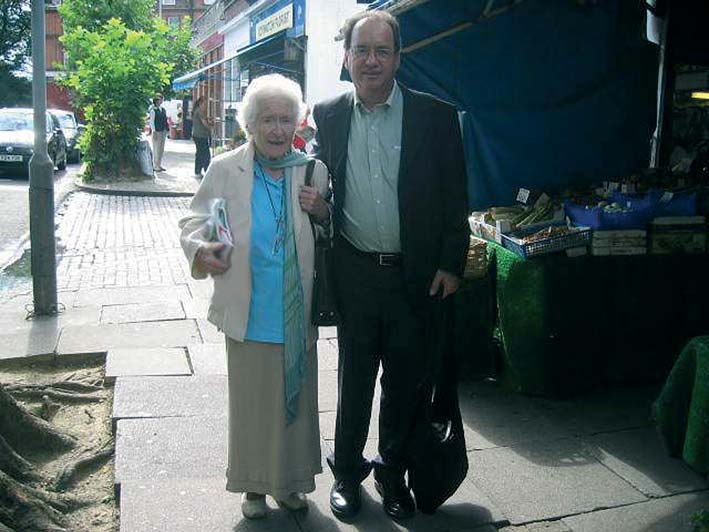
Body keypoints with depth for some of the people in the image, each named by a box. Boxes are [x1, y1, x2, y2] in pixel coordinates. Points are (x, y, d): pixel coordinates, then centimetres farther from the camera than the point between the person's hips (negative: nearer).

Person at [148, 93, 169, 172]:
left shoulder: (163, 109, 12)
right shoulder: (153, 110, -7)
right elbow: (151, 121, -9)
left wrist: (166, 130, 7)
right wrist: (154, 131, -14)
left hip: (163, 131, 7)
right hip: (157, 131, -7)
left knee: (161, 149, 11)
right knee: (156, 149, -3)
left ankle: (159, 165, 18)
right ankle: (155, 166, 3)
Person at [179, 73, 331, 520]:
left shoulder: (313, 170, 2)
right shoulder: (225, 170, -4)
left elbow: (335, 234, 12)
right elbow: (194, 224, 0)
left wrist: (322, 212, -11)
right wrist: (202, 253, -22)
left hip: (298, 315, 2)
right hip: (248, 315, -2)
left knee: (296, 398, 13)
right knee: (251, 401, 8)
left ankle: (289, 481, 32)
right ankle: (254, 484, 28)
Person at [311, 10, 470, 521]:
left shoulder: (436, 116, -4)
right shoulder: (328, 116, 3)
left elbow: (455, 198, -2)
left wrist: (452, 264, -5)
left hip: (416, 275, -1)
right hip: (354, 273, 1)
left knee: (405, 380, 11)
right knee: (354, 377, 14)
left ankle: (393, 473, 31)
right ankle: (347, 472, 32)